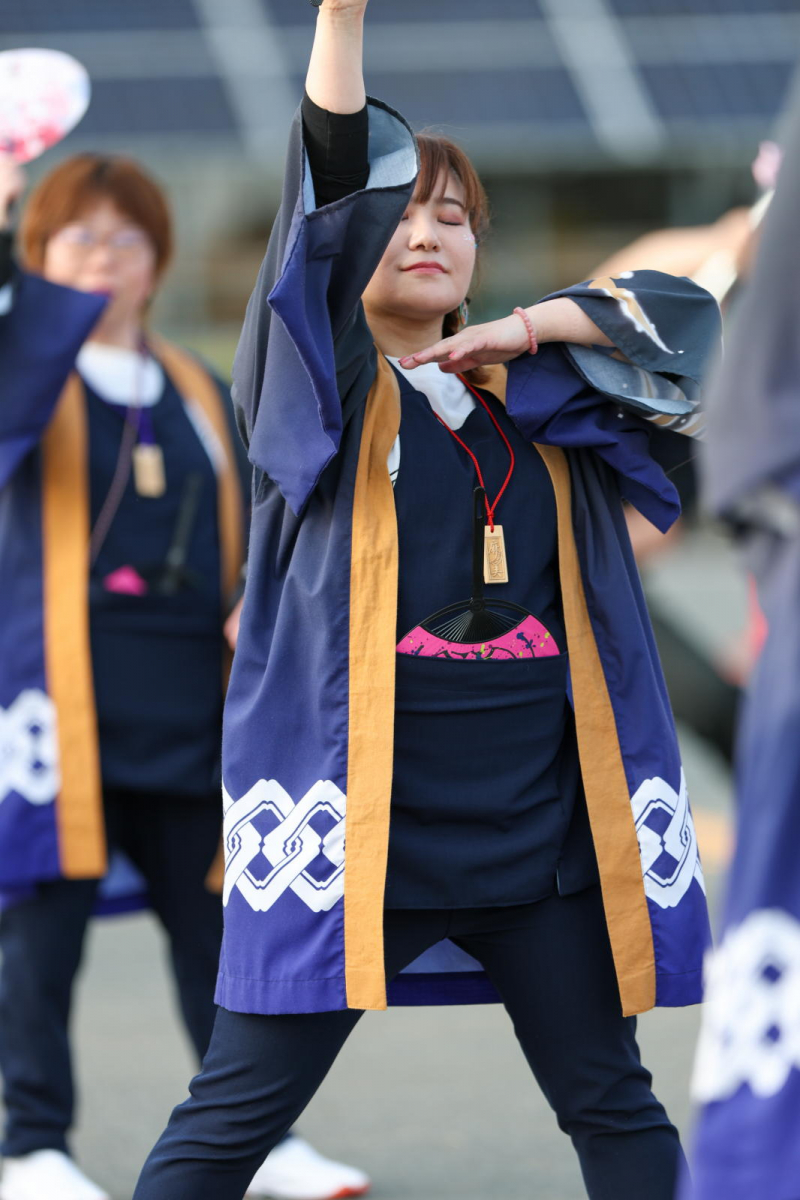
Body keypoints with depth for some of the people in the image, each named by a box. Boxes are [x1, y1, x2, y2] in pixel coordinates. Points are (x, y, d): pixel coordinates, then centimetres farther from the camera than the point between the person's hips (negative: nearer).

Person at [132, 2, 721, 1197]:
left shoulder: (535, 392, 16)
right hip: (360, 814, -4)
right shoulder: (315, 381, 4)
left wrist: (532, 326, 0)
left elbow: (685, 313, 14)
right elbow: (327, 185, -9)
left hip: (542, 815, 4)